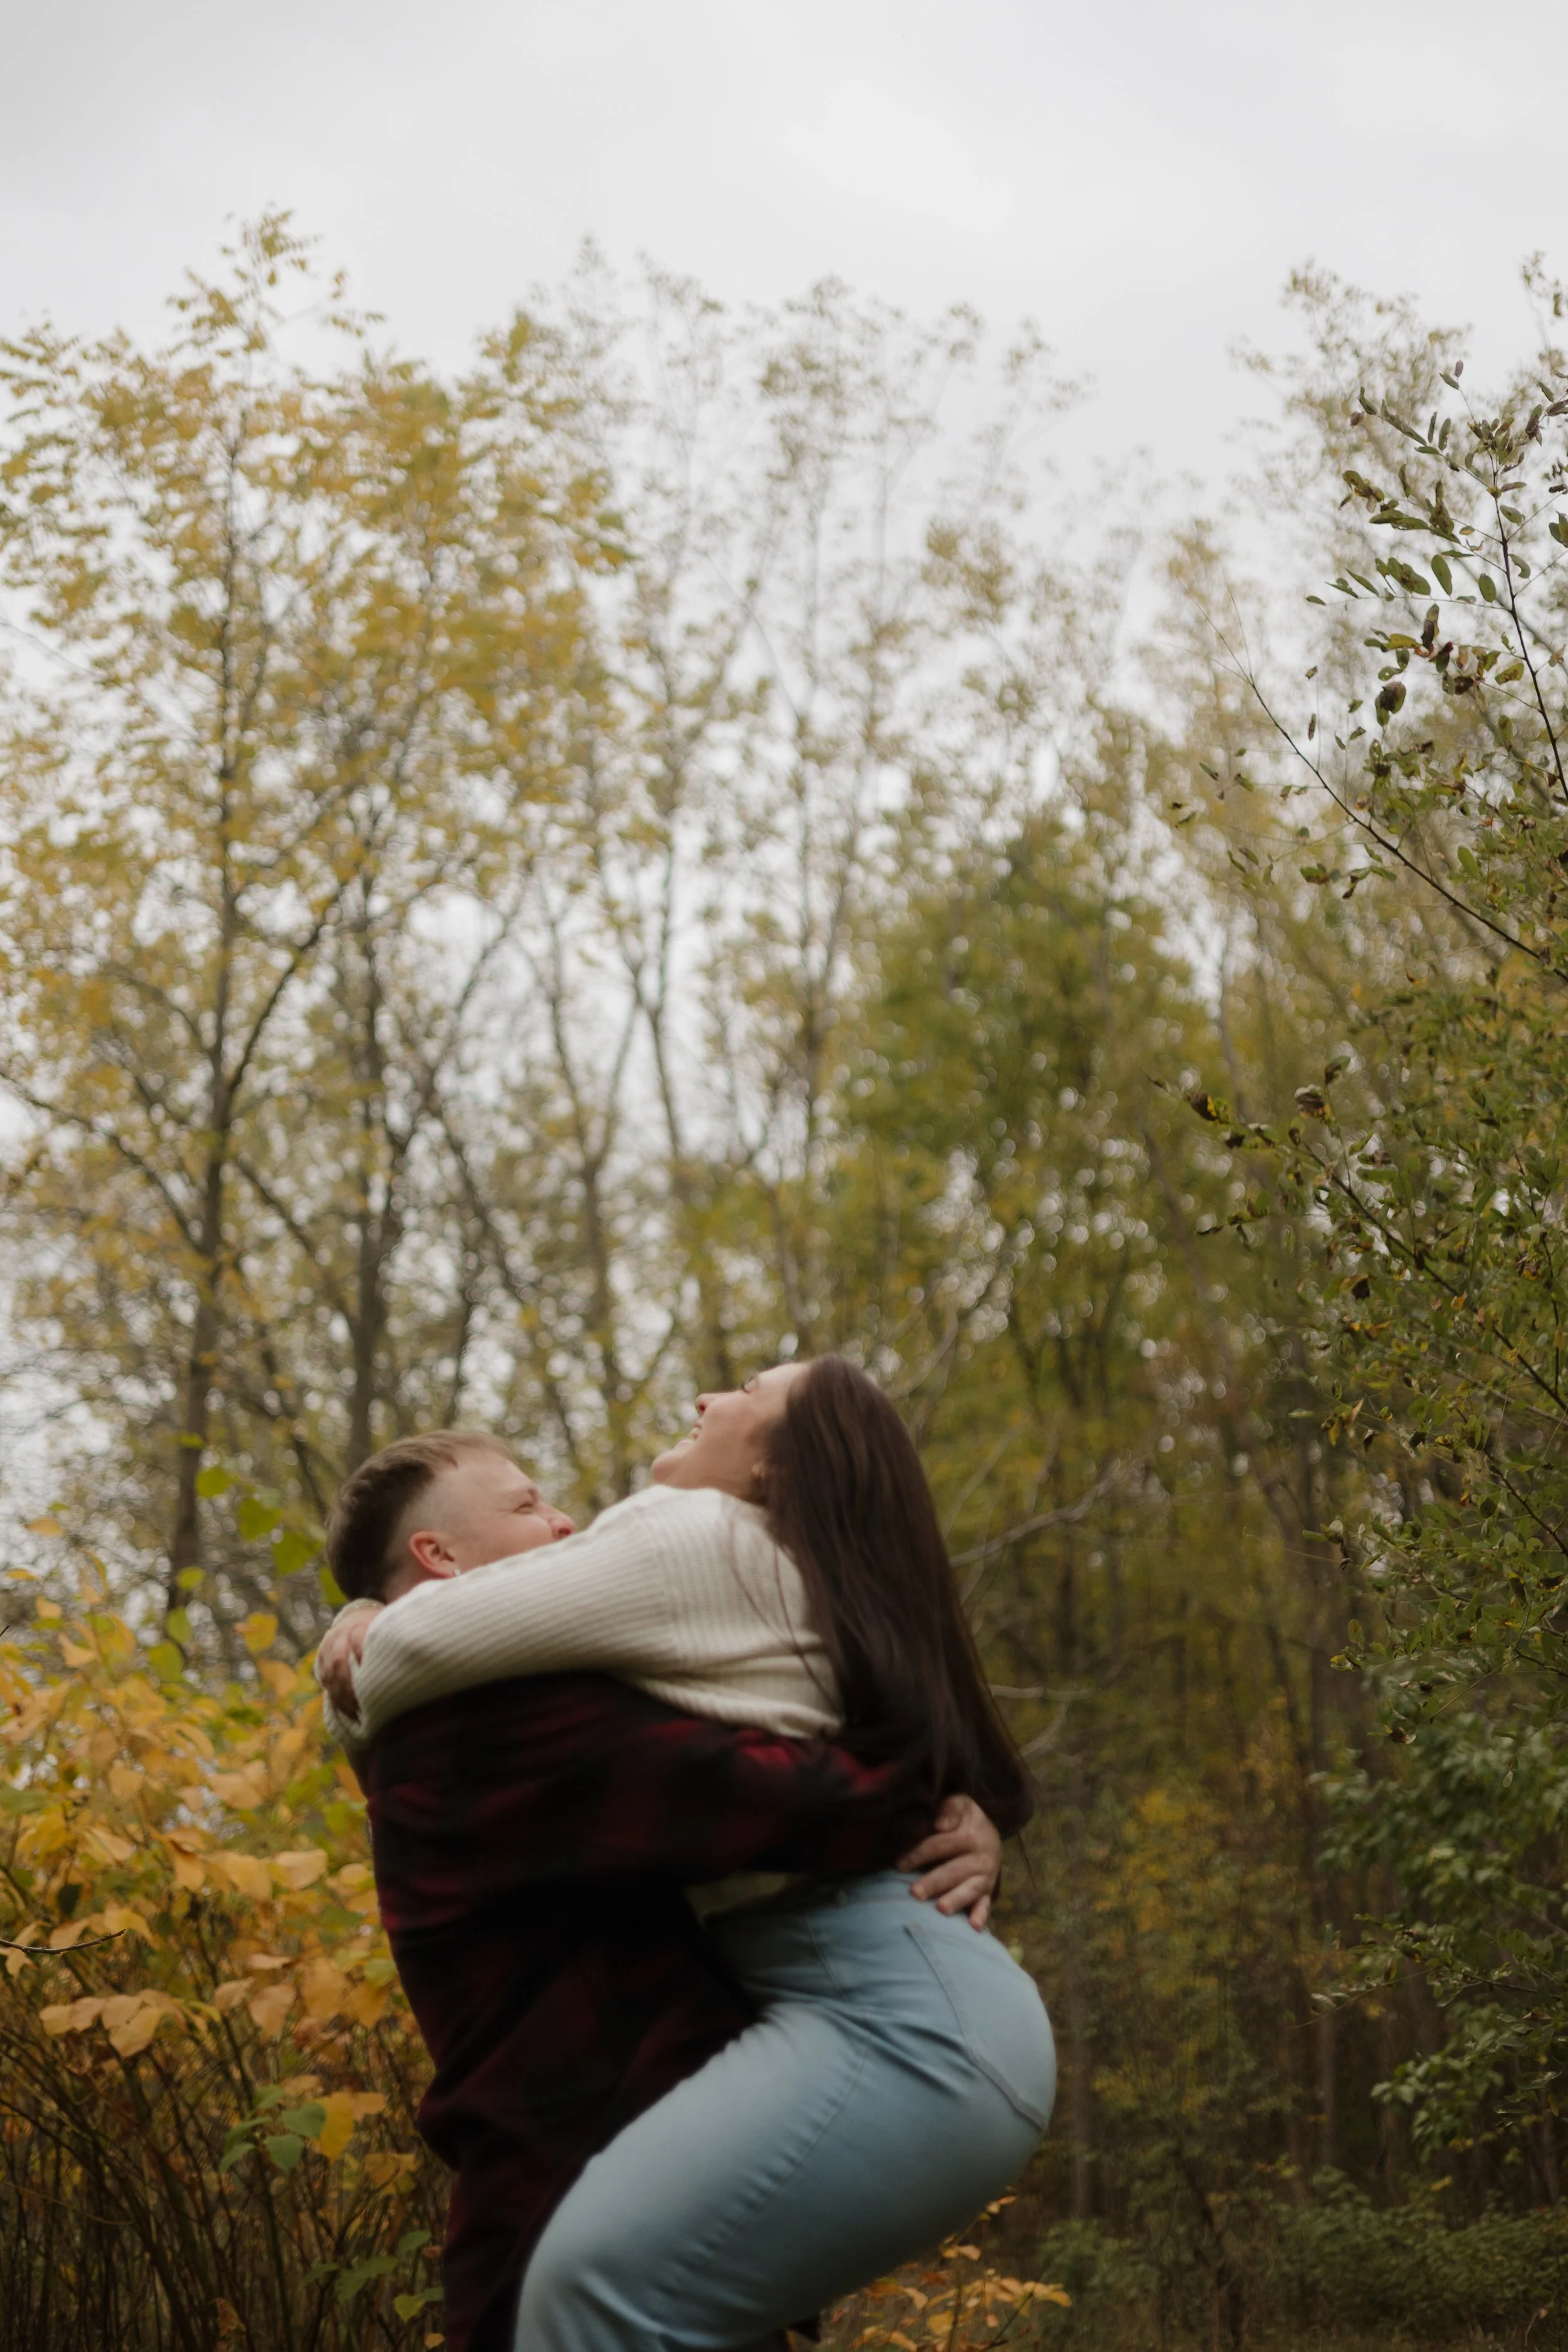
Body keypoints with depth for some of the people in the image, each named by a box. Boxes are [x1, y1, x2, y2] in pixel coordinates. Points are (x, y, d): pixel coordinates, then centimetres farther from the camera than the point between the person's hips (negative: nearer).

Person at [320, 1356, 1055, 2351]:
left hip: (897, 2012, -11)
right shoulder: (812, 1588, 27)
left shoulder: (703, 1538, -1)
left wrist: (373, 1712, 18)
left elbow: (430, 1637, -4)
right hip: (938, 2008, 11)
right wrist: (375, 1627, 23)